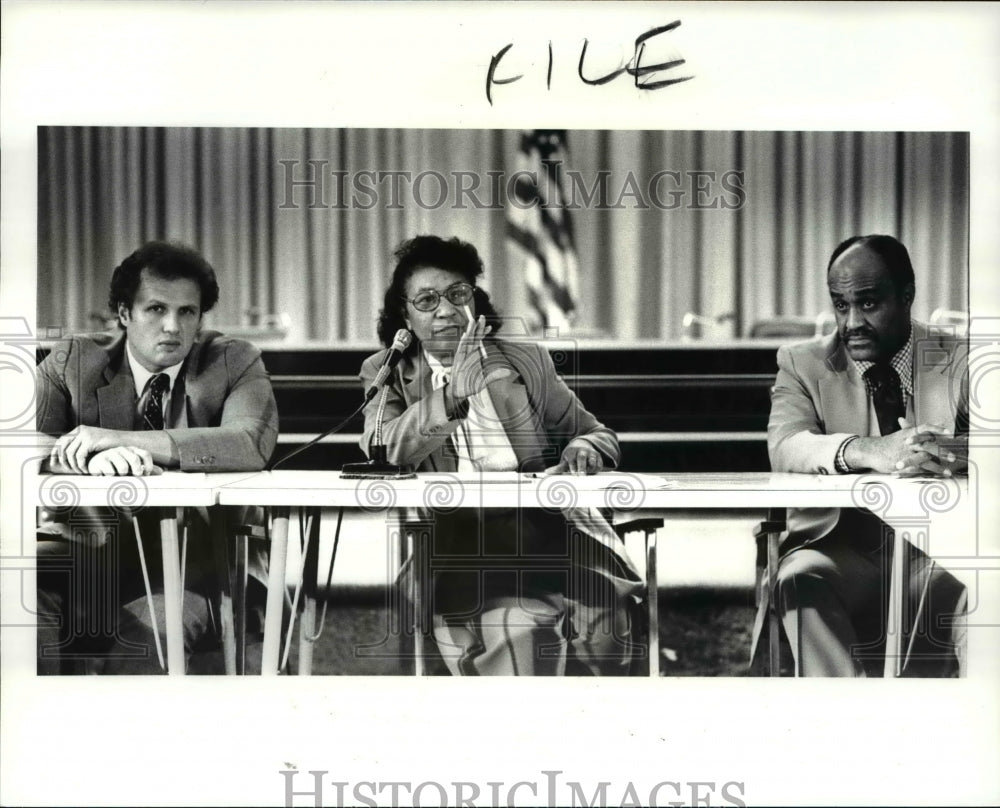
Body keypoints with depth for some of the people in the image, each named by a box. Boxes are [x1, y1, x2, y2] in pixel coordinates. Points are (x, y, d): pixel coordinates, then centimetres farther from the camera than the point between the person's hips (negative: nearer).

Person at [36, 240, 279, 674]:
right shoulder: (72, 360, 8)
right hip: (86, 552, 2)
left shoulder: (234, 362, 2)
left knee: (146, 637, -34)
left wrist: (118, 438, -26)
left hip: (191, 567, -2)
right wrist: (93, 456, -30)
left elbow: (253, 444, -19)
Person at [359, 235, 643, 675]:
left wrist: (582, 449, -1)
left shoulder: (526, 361, 17)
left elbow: (599, 435, 24)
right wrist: (451, 394, -21)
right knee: (514, 629, -32)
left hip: (554, 538, 2)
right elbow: (380, 453, -8)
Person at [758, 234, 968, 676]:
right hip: (842, 553, 0)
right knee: (802, 578, -33)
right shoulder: (804, 363, 6)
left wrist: (944, 452, -35)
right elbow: (784, 447, -14)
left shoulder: (958, 361, 7)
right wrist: (867, 451, -35)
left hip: (940, 555, 0)